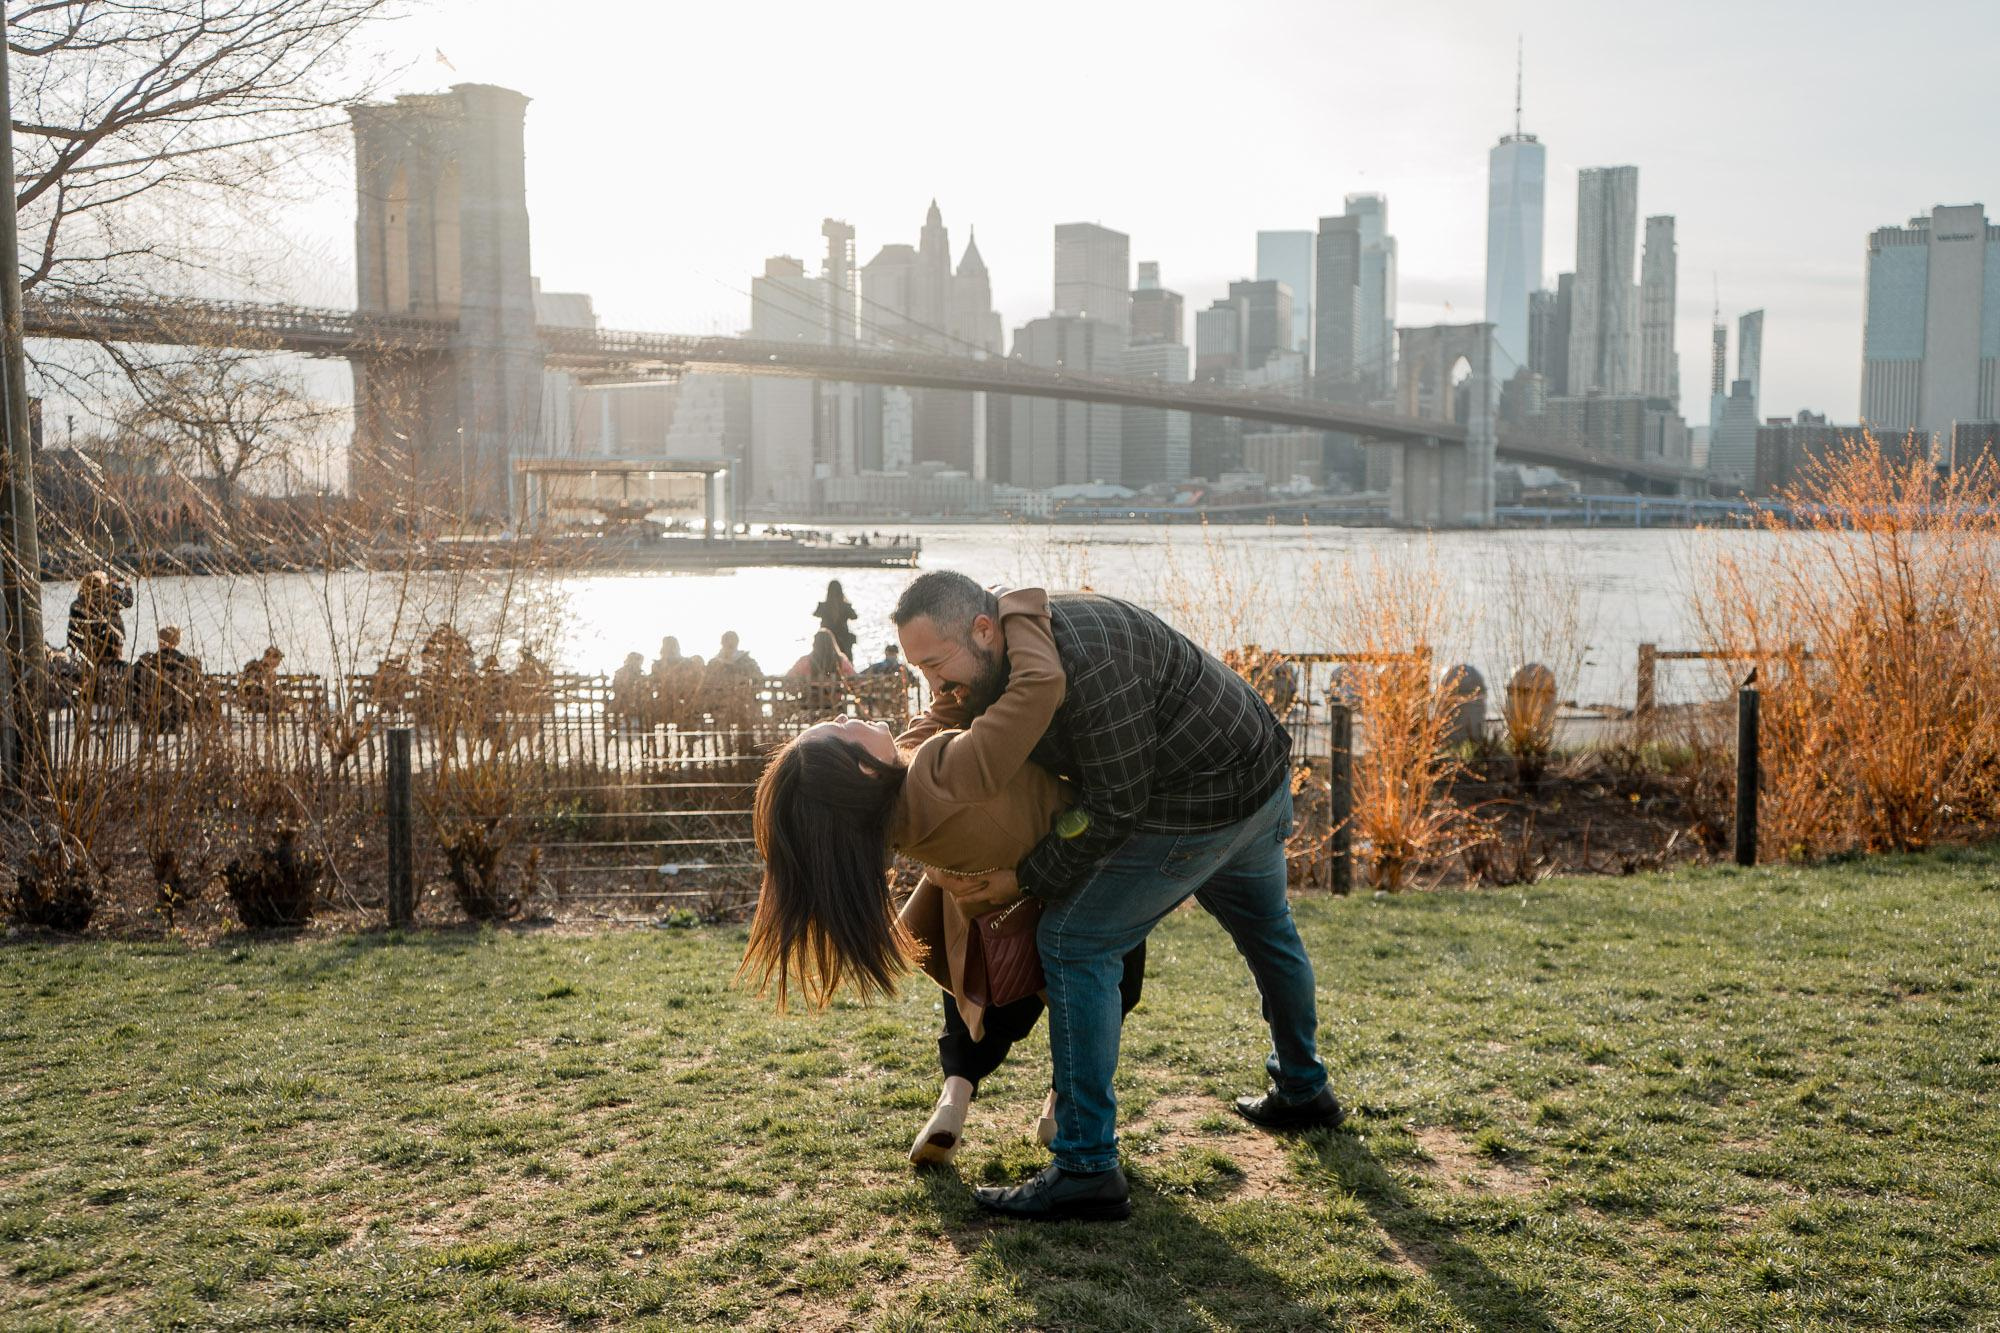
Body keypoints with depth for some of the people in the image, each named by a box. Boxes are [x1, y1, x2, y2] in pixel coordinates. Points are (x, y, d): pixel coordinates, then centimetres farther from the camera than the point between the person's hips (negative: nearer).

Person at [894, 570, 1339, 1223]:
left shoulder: (1081, 655, -31)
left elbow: (1115, 806, -25)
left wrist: (1025, 881, -17)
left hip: (1204, 800, -11)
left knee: (1074, 942, -10)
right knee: (1265, 931, 30)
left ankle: (1087, 1170, -9)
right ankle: (1303, 1090, 55)